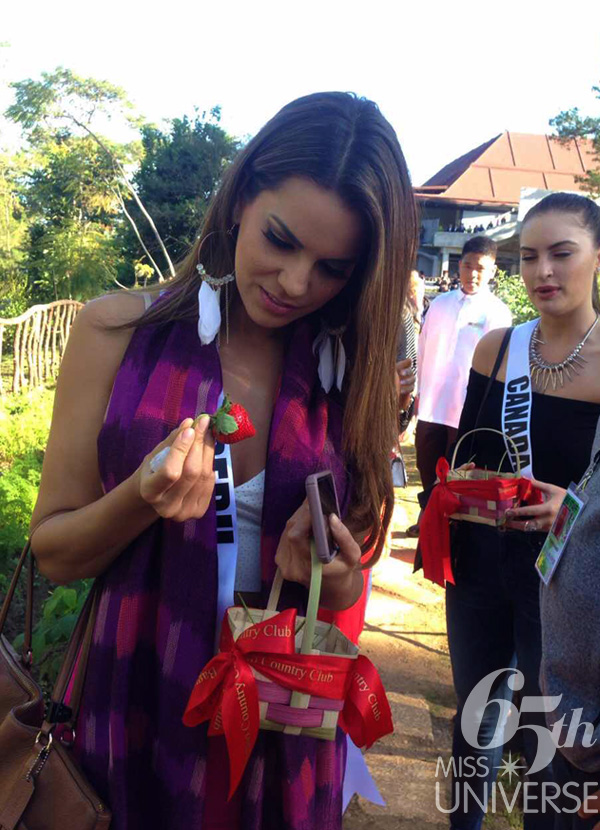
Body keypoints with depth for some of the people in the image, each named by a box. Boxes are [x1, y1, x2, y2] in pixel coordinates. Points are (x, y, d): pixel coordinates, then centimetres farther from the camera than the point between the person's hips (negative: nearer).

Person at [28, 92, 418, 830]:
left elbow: (351, 588, 2)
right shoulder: (117, 332, -10)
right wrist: (142, 501, -24)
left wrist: (331, 576, -20)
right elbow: (53, 553, -6)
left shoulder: (356, 374, -6)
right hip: (134, 709, 0)